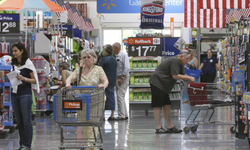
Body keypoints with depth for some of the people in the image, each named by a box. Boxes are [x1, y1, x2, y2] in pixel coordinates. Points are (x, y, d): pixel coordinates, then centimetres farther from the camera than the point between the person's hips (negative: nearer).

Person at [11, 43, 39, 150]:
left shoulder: (28, 63, -4)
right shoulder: (13, 64, 13)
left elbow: (34, 80, -4)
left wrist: (24, 78, -20)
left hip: (25, 94, -6)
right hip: (15, 94, 6)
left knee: (26, 120, -5)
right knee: (19, 121, 8)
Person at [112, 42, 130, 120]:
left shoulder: (123, 55, -12)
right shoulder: (117, 56, 14)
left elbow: (127, 68, -18)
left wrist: (122, 78, -20)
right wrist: (116, 79, 12)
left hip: (123, 78, -9)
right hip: (118, 77, 9)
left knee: (120, 96, -12)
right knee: (121, 97, 11)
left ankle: (121, 115, -10)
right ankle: (125, 115, 17)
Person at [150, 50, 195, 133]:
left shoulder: (180, 63, 13)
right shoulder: (174, 61, -19)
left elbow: (183, 75, 13)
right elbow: (175, 76, -24)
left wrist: (190, 78, -6)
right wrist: (189, 78, -20)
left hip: (164, 85, 11)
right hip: (157, 83, -11)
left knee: (167, 105, 8)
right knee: (157, 106, -8)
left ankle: (170, 127, 10)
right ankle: (158, 128, -9)